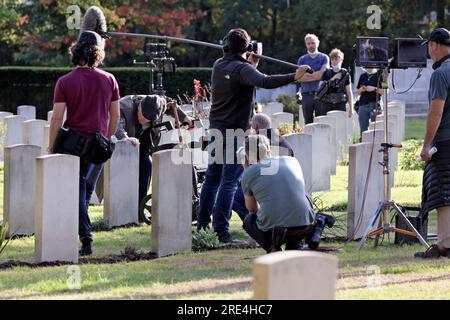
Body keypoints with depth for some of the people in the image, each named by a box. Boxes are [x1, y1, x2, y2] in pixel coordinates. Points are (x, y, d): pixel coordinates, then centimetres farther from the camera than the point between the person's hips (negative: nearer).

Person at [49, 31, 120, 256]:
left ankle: (86, 238, -9)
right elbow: (115, 116, 7)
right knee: (86, 192, 13)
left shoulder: (65, 82, -6)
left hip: (73, 140, -3)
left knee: (76, 192, 2)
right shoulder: (109, 80, 2)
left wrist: (51, 147, 0)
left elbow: (57, 118, -8)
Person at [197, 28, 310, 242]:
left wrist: (251, 66, 14)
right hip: (235, 132, -8)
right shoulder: (241, 69, -16)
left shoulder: (218, 66, 8)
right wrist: (294, 77, -38)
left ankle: (202, 224, 22)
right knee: (229, 182, -7)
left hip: (216, 128, 8)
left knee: (212, 178, 17)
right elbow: (265, 82, -33)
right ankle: (220, 231, -10)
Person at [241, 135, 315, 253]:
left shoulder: (249, 173, 8)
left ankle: (272, 247, 3)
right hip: (304, 228, 2)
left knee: (249, 220, 33)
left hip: (271, 230, -2)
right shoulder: (292, 161, 14)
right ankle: (295, 247, 18)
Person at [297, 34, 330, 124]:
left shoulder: (324, 58, 9)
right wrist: (316, 75, -7)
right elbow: (300, 77, 0)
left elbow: (322, 73, -6)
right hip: (306, 93, 2)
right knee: (308, 122, 2)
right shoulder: (302, 59, 14)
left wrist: (307, 75, -2)